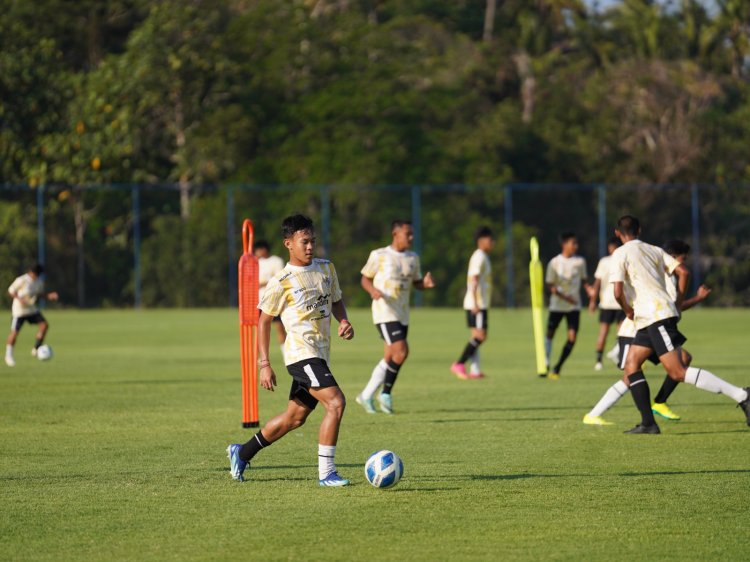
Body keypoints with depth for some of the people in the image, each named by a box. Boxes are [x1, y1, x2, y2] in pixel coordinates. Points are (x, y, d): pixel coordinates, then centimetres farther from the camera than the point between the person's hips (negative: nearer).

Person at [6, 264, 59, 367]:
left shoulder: (40, 281, -1)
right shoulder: (22, 280, -18)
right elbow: (11, 290, -9)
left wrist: (49, 296, -6)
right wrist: (19, 299, -25)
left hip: (32, 309, 5)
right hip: (20, 310, -5)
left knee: (44, 324, -13)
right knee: (14, 332, -4)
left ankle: (36, 349, -1)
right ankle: (8, 356, 13)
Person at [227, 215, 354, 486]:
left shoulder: (327, 268, 10)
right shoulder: (281, 282, -8)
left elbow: (336, 301, 24)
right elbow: (264, 320, -3)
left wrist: (344, 321, 1)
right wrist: (264, 364, -6)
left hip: (319, 355, 8)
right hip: (301, 353, -8)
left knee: (294, 418, 15)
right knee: (336, 402, -22)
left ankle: (241, 453, 33)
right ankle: (326, 473, -17)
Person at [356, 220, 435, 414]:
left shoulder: (413, 258, 11)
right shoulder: (379, 255, -5)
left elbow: (416, 282, 19)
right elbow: (365, 279, 2)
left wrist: (426, 283, -5)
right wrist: (373, 291, -20)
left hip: (402, 315, 7)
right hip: (385, 312, -7)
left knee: (390, 358, 8)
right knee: (401, 350, -20)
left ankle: (366, 396, 20)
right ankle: (386, 393, -5)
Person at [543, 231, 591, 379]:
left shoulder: (580, 261, 1)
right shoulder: (554, 263, -6)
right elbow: (550, 285, -7)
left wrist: (589, 288, -9)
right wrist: (564, 296, -21)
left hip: (574, 306, 2)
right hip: (556, 305, -1)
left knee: (572, 337, -8)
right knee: (550, 334, -1)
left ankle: (557, 368, 3)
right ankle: (545, 365, 14)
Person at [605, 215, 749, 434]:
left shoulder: (621, 254, -3)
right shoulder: (655, 250, 17)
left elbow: (618, 291, -13)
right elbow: (683, 272, 9)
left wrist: (628, 311, 5)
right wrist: (678, 303, 16)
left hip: (656, 316, -9)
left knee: (678, 372, -14)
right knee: (631, 366, 11)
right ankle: (648, 423, 3)